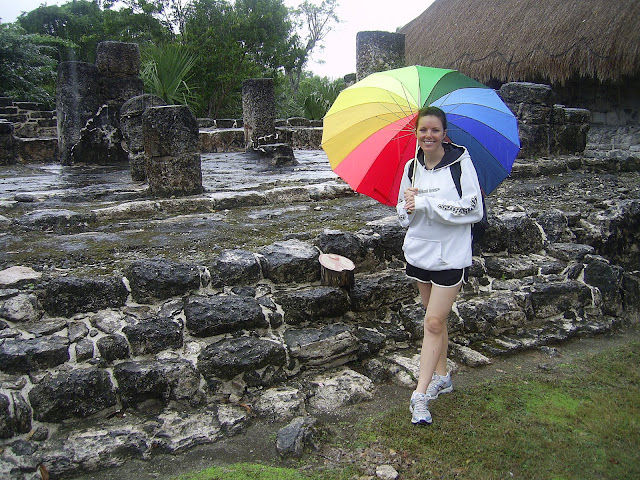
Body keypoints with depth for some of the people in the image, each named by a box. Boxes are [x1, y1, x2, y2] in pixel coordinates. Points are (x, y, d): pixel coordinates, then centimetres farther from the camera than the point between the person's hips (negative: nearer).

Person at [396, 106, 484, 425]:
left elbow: (474, 210, -16)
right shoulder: (412, 167, 6)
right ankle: (441, 377, 32)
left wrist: (425, 203, -20)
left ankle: (421, 394, -1)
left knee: (434, 322, -7)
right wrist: (407, 207, -13)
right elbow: (403, 213, 13)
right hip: (419, 251, 5)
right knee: (435, 318, 16)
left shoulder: (460, 161, -9)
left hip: (450, 255, -5)